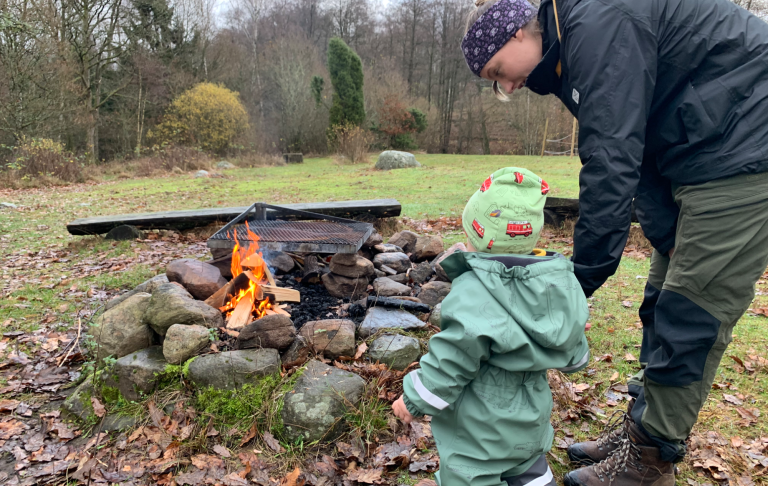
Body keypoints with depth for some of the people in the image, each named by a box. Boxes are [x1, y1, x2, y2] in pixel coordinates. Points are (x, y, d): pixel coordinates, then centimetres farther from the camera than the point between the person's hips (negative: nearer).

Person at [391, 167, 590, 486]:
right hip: (530, 424, 7)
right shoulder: (561, 283, -8)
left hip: (478, 432, -7)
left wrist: (413, 400, -7)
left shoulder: (472, 296, -30)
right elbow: (574, 356, 6)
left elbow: (448, 365, -24)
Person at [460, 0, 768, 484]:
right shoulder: (571, 53, 12)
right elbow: (635, 152, 8)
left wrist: (580, 280, -19)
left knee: (689, 316, -5)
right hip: (698, 162, 10)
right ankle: (641, 429, 26)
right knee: (664, 305, 12)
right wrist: (668, 238, -1)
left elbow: (611, 165, -25)